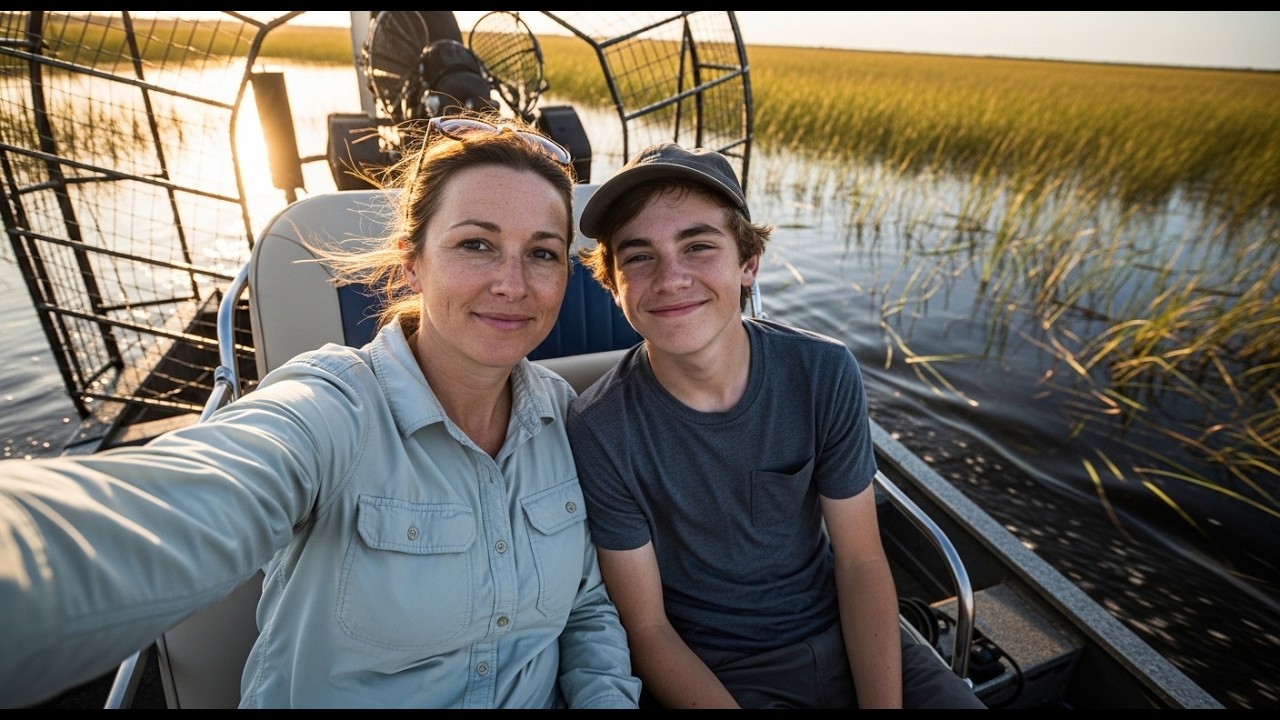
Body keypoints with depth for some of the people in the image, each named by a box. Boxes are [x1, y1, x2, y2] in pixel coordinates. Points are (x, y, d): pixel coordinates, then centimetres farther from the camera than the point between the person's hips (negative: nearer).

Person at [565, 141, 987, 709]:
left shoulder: (824, 374, -12)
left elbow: (861, 563, -4)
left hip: (844, 638, 3)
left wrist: (883, 703, -13)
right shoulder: (600, 431, -18)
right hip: (710, 671, -2)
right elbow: (648, 627, -10)